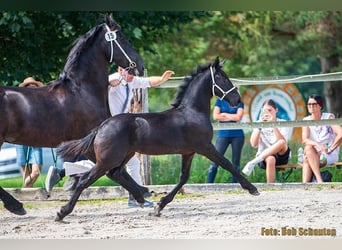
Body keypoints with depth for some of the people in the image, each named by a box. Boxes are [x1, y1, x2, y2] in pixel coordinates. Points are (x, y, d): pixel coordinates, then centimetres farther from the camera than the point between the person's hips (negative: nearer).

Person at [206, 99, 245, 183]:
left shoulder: (239, 103, 7)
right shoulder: (220, 101, 8)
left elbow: (238, 117, -8)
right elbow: (215, 116, -5)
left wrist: (224, 115, -2)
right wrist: (232, 117, -4)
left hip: (237, 135, 1)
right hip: (223, 134, -1)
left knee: (236, 163, 3)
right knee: (215, 162, -7)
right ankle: (209, 185, -5)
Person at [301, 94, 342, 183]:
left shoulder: (329, 117, -4)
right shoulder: (306, 121, 6)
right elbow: (304, 140, -10)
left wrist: (329, 150, -20)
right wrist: (317, 144, -29)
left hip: (330, 155, -3)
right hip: (314, 155, 3)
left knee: (306, 160, -29)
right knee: (308, 147, -32)